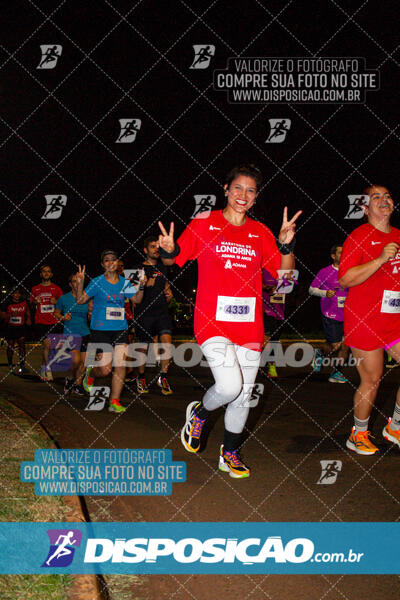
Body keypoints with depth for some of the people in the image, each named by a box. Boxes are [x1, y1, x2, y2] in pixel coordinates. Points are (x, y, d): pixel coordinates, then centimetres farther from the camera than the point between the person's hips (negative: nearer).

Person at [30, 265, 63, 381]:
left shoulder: (56, 288, 10)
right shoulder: (35, 289, 11)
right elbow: (32, 304, 17)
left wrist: (56, 302, -11)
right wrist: (35, 302, -6)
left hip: (53, 322, 1)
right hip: (40, 321, -1)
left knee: (46, 346, 4)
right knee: (47, 344, -13)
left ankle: (43, 367, 22)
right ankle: (47, 369, -4)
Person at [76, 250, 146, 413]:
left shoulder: (124, 282, 8)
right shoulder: (97, 282, -3)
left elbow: (137, 299, 18)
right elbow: (80, 300, -4)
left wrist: (141, 286, 0)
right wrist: (80, 283, -19)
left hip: (120, 329, 3)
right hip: (100, 330, -3)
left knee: (120, 366, -7)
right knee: (106, 370, -7)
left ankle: (114, 402, 3)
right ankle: (90, 373, 28)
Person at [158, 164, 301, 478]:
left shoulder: (260, 232, 11)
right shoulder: (204, 223, 2)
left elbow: (284, 272, 8)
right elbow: (177, 258, 5)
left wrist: (286, 245, -10)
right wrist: (169, 250, -18)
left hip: (250, 323, 4)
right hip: (213, 320, -4)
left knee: (244, 395, 9)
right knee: (230, 386, -19)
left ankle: (230, 454, 28)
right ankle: (199, 413, 15)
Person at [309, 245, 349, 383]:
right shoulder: (325, 272, -3)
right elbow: (311, 289, 0)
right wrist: (325, 293, -17)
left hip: (346, 315, 5)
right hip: (330, 315, -5)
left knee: (346, 345, -2)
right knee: (335, 346, -8)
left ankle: (335, 373, 12)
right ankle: (320, 353, 24)